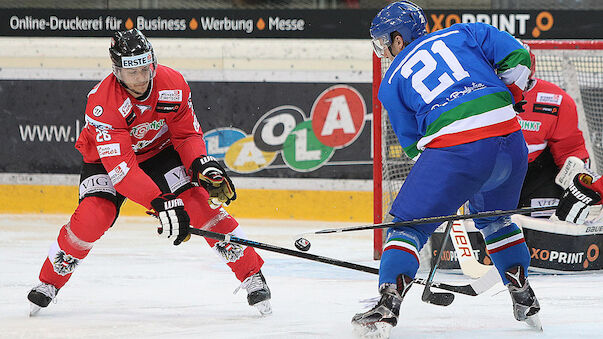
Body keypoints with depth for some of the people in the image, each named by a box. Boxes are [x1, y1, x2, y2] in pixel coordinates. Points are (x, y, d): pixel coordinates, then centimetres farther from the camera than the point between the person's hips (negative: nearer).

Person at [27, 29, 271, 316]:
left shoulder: (172, 84, -23)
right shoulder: (102, 102, -34)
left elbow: (187, 133, -7)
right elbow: (119, 167, -39)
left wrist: (202, 165, -27)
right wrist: (160, 204, -45)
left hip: (160, 150, 3)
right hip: (107, 158, -2)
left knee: (197, 202, -16)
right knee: (93, 215, -24)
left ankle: (252, 275, -7)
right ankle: (49, 281, -1)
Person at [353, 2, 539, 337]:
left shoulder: (392, 82, 17)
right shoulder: (463, 34, 20)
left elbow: (412, 143, 18)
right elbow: (517, 58, 10)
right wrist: (504, 101, 25)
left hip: (454, 151, -4)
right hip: (509, 138, 4)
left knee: (409, 224, 9)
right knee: (494, 218, 31)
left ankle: (388, 305, -8)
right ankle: (525, 301, 31)